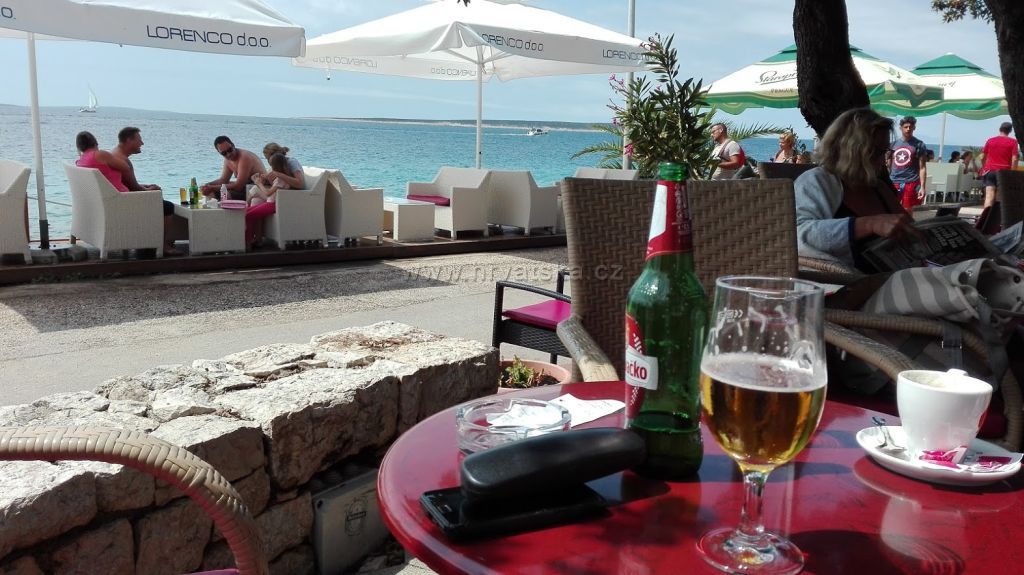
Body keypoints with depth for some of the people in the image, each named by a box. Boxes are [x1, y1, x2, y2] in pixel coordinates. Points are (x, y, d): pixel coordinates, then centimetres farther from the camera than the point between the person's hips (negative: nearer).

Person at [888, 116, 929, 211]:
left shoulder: (919, 145, 0)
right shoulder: (894, 144, 10)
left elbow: (922, 167, -3)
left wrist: (922, 187, -11)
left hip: (910, 183, -3)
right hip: (893, 182, 3)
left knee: (907, 212, 2)